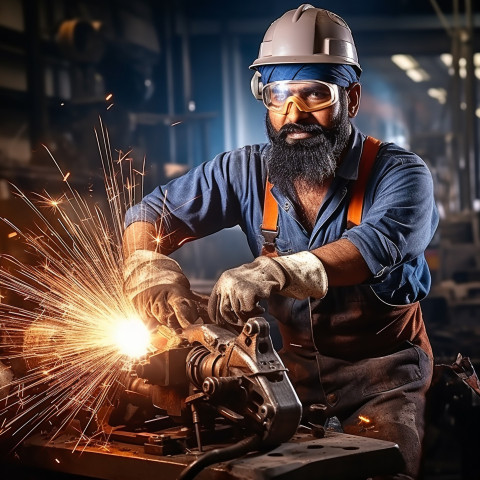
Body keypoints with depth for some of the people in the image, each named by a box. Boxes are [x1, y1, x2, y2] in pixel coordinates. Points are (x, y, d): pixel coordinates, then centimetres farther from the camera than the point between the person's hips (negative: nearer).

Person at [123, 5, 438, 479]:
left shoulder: (400, 173, -14)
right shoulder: (247, 171, -3)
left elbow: (378, 245, -34)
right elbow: (154, 211, 1)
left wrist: (277, 272, -51)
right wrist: (147, 265, -24)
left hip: (382, 372, -3)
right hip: (295, 364, 4)